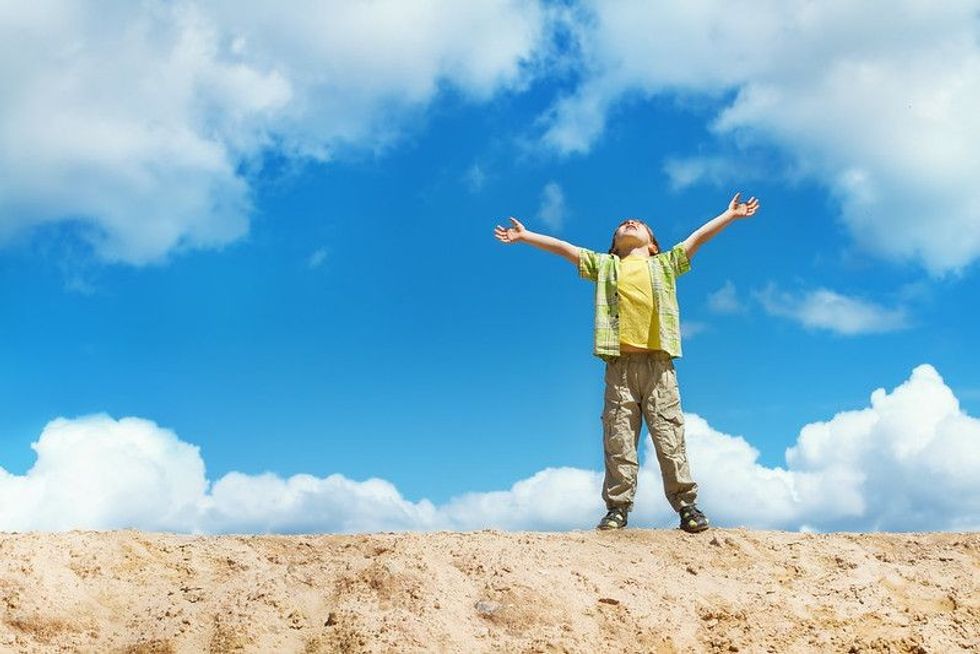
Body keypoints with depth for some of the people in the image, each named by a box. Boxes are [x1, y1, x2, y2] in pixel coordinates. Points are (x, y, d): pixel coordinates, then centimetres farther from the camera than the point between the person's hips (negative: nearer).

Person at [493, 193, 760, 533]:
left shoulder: (666, 263, 22)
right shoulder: (604, 265, 23)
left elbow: (697, 237, 22)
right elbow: (563, 247, 23)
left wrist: (731, 214, 21)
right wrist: (524, 235, 22)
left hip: (658, 362, -1)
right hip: (620, 364, 1)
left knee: (670, 435, -6)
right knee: (619, 439, -4)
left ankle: (686, 505, -6)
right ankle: (617, 507, -4)